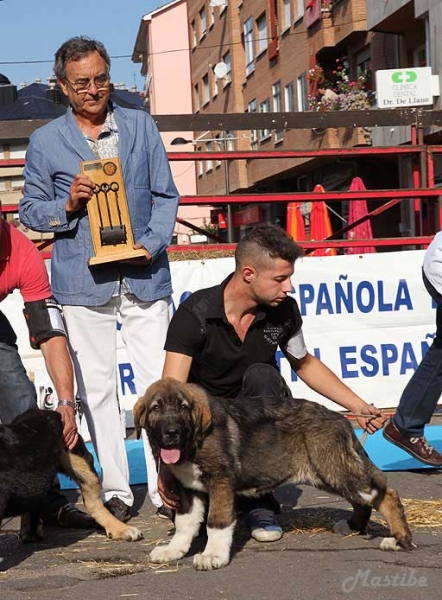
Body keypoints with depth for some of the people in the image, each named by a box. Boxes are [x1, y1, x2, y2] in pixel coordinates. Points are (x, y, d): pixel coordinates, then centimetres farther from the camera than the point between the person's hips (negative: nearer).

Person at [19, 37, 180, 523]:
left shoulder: (141, 127, 10)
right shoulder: (45, 142, 5)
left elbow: (165, 196, 10)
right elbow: (30, 210, 10)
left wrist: (152, 243, -6)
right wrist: (68, 204, -10)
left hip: (144, 275, 1)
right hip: (83, 278, -1)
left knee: (159, 382, -2)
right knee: (96, 388, 3)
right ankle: (115, 490, 12)